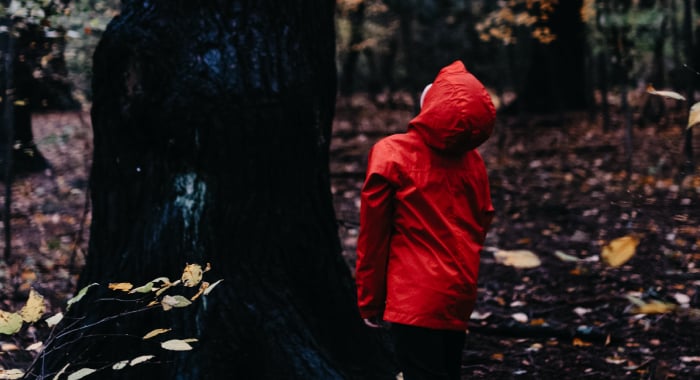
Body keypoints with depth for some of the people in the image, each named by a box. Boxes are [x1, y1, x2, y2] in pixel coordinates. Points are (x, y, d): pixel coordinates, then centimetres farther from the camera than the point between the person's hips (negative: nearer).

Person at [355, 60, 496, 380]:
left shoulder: (392, 156, -14)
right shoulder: (472, 161, 0)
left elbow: (373, 237, -10)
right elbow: (481, 224, 9)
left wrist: (370, 302, 0)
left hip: (414, 299, -5)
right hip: (460, 295, 5)